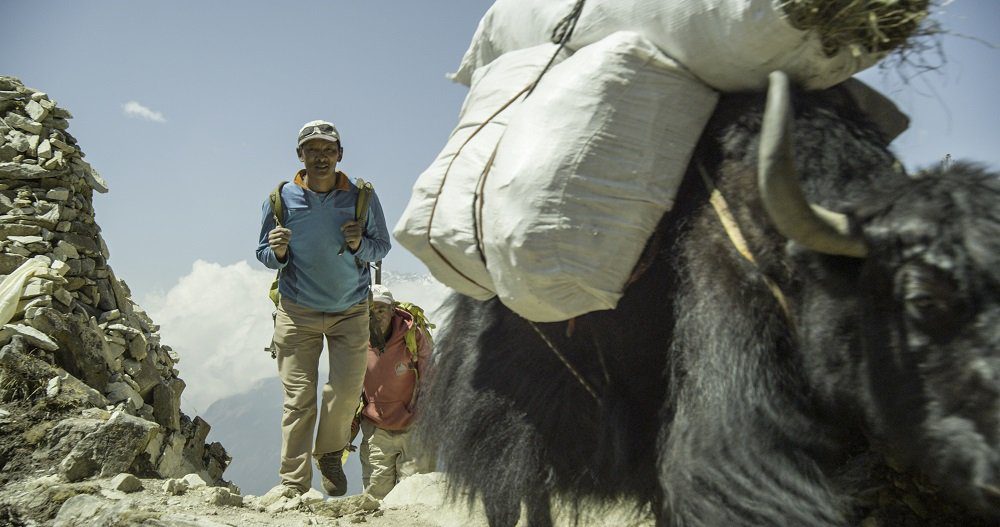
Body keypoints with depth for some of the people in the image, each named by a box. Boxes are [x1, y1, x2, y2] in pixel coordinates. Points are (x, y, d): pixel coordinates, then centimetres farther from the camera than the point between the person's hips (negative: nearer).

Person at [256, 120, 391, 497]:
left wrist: (360, 245, -16)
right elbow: (264, 254, 6)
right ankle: (294, 481, 6)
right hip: (297, 311, 0)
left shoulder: (362, 198, -2)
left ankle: (329, 453, 22)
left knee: (347, 389, -6)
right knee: (298, 398, -5)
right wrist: (278, 251, -17)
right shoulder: (281, 199, -2)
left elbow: (382, 246, 6)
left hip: (351, 311, 1)